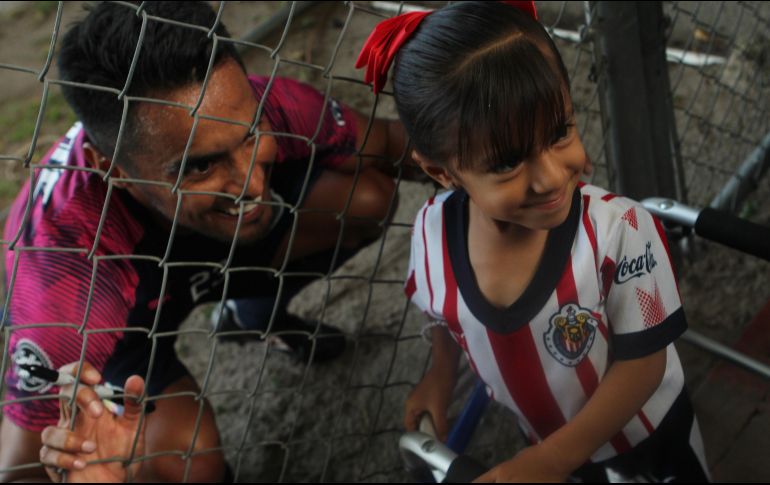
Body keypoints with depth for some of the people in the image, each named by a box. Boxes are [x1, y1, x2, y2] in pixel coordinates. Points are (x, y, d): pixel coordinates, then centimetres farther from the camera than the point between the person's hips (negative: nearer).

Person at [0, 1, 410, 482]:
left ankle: (256, 314, 14)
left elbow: (383, 144, -13)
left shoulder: (270, 108, -33)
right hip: (115, 318, -4)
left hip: (222, 252, 5)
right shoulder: (66, 279, -42)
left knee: (367, 198, -16)